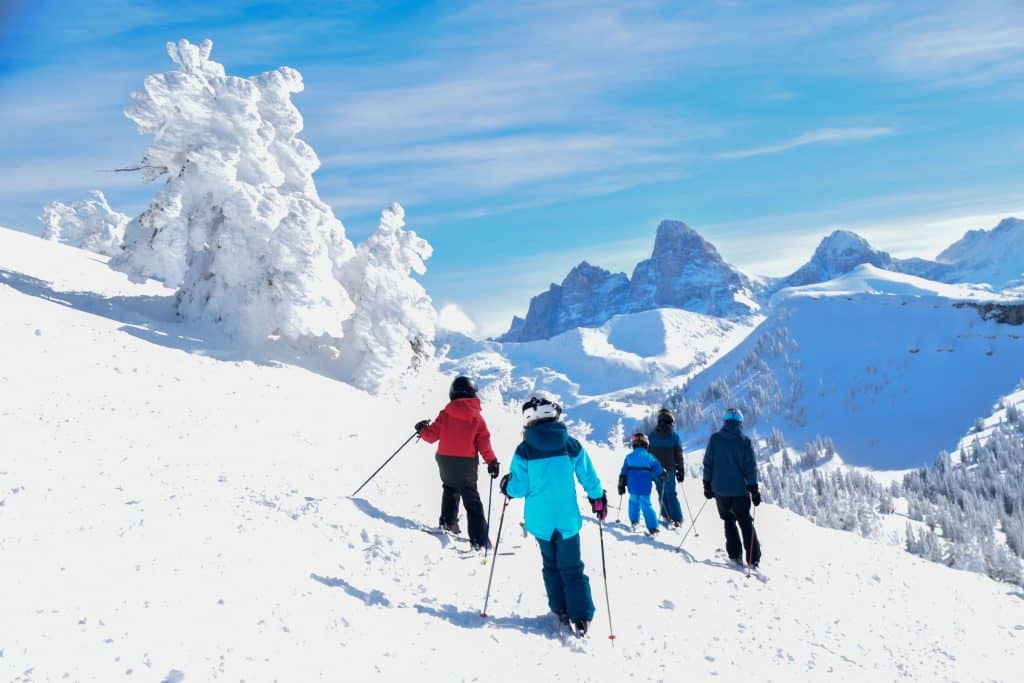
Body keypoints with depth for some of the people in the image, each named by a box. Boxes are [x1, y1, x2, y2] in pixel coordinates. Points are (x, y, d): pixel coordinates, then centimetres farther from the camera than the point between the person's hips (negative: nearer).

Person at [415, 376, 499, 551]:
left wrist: (422, 429, 18)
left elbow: (432, 436, -2)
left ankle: (448, 521, 22)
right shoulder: (478, 418, -4)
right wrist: (492, 462, 3)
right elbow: (484, 444, -7)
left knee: (450, 489, 29)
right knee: (472, 500, 7)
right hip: (467, 464, -1)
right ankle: (479, 539, 2)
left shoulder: (445, 414, -4)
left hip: (445, 462, 1)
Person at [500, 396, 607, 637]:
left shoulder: (524, 450, -9)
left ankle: (561, 611, 21)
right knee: (572, 568, 6)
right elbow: (590, 479, 2)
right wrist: (598, 499, 19)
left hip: (540, 520, 0)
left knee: (551, 564, 19)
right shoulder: (572, 445, -5)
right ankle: (581, 618, -2)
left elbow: (519, 488, -7)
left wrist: (506, 486, 14)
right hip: (568, 518, 0)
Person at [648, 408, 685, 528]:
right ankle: (677, 519, 0)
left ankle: (667, 516, 14)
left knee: (661, 492, 14)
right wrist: (681, 471, 4)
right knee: (671, 493, 5)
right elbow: (679, 455, -3)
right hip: (670, 470, -1)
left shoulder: (652, 435, -1)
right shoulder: (674, 436, -6)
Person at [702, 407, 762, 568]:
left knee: (729, 520, 17)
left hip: (720, 490, 1)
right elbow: (751, 467, -6)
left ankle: (735, 555, 13)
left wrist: (707, 485, 10)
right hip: (740, 490, -1)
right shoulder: (745, 441, -7)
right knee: (746, 523, 10)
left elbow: (707, 464, 0)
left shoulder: (714, 439, -3)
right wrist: (754, 490, 0)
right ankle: (753, 559, 5)